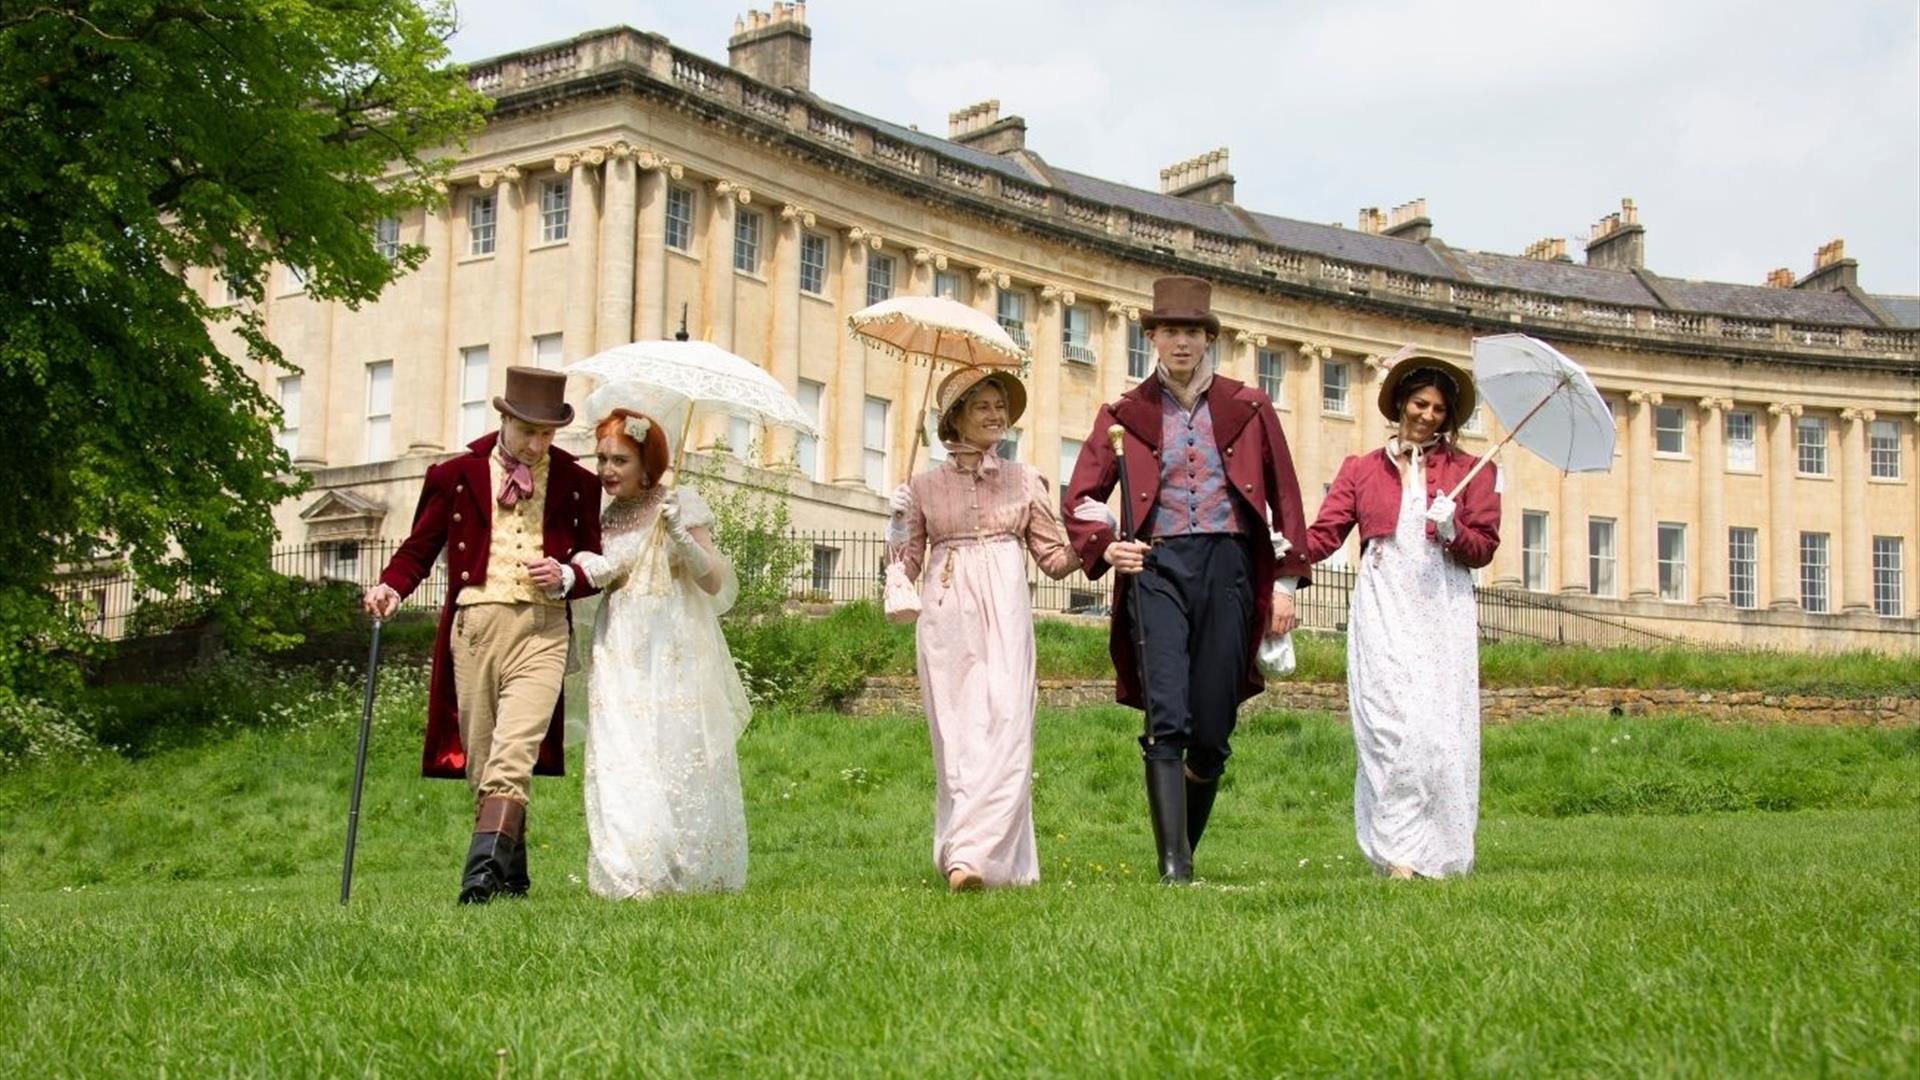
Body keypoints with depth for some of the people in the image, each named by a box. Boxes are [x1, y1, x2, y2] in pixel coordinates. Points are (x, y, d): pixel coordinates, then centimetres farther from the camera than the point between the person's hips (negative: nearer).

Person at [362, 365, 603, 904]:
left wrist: (566, 577, -5)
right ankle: (511, 875, 18)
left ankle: (483, 872, -25)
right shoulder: (459, 475, 8)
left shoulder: (576, 485, 10)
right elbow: (420, 547, 11)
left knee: (513, 755, -18)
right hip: (475, 623, 2)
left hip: (542, 629, -1)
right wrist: (391, 586, -8)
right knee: (481, 756, 6)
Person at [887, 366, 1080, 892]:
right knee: (955, 735, -2)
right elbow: (906, 565, 13)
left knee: (1004, 729, -13)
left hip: (1005, 611, 0)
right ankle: (966, 852, 3)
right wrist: (898, 529, -5)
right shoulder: (924, 485, 10)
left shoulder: (1025, 481, 11)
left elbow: (1054, 558, 13)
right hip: (946, 615, 0)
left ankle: (972, 854, -19)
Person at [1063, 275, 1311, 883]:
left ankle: (1187, 841, 21)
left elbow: (1285, 499, 15)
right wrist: (1105, 546, -8)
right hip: (1157, 566, -1)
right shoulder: (1124, 415, 12)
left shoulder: (1248, 409, 14)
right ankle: (1173, 863, -16)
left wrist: (1286, 581, 7)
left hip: (1229, 566, 1)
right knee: (1166, 719, -15)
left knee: (1213, 730, 1)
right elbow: (1081, 499, 12)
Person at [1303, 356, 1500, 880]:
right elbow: (1324, 533, 4)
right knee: (1390, 722, -12)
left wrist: (1452, 531, -13)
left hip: (1442, 611, 0)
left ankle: (1439, 853, -2)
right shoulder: (1361, 470, 16)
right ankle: (1399, 851, -12)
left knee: (1440, 726, -8)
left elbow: (1484, 547, 7)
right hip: (1382, 606, 0)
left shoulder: (1470, 472, 16)